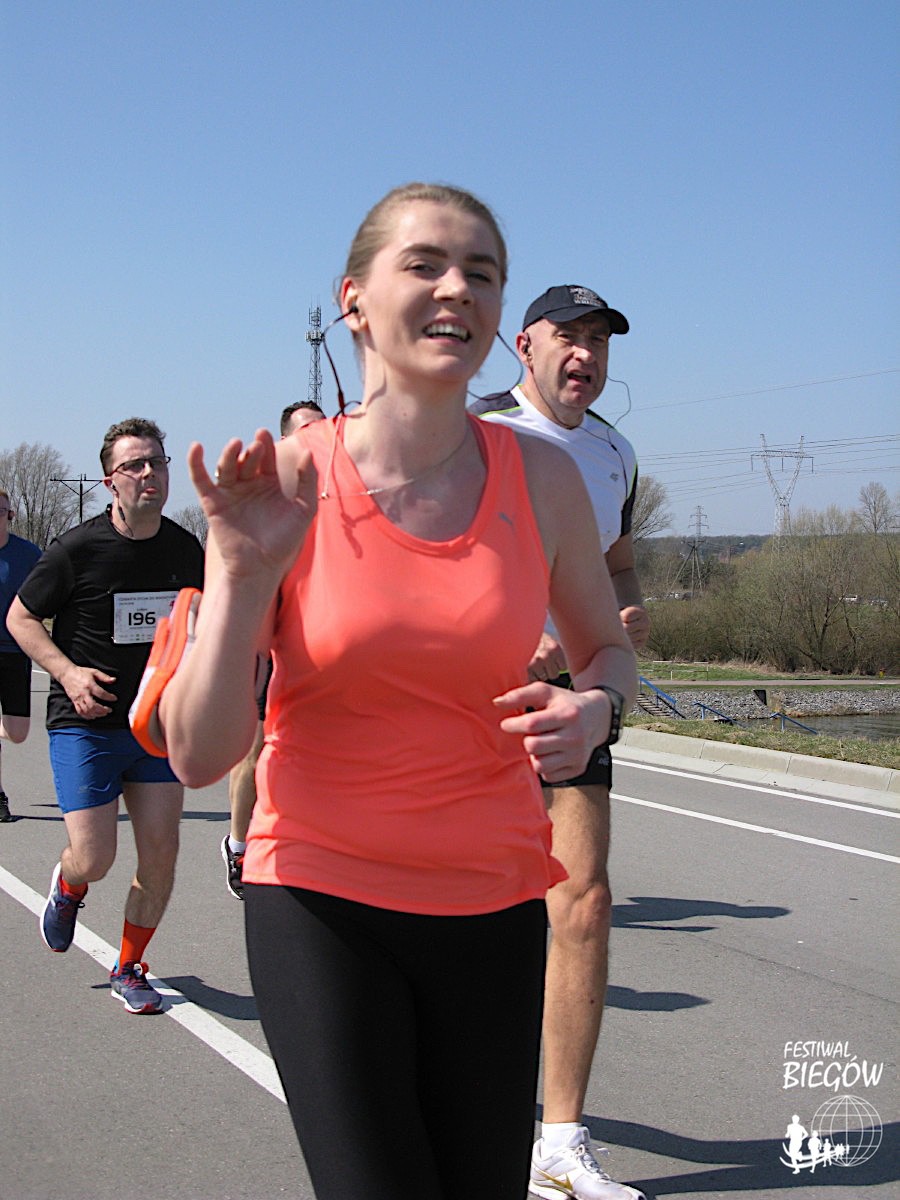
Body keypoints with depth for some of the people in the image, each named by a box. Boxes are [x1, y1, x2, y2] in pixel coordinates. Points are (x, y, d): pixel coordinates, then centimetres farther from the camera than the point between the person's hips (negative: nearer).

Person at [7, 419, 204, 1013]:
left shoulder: (186, 549, 1)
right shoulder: (77, 549, -13)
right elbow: (20, 616, -3)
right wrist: (67, 672, -16)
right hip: (85, 725, -4)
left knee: (160, 853, 0)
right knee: (94, 860, -8)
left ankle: (130, 969, 21)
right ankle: (67, 888, 31)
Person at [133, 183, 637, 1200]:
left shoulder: (543, 478, -3)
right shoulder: (282, 483, -10)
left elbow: (606, 648, 15)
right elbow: (198, 757, -12)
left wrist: (591, 706, -7)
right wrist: (243, 572, -24)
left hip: (493, 902, 3)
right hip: (321, 898, -2)